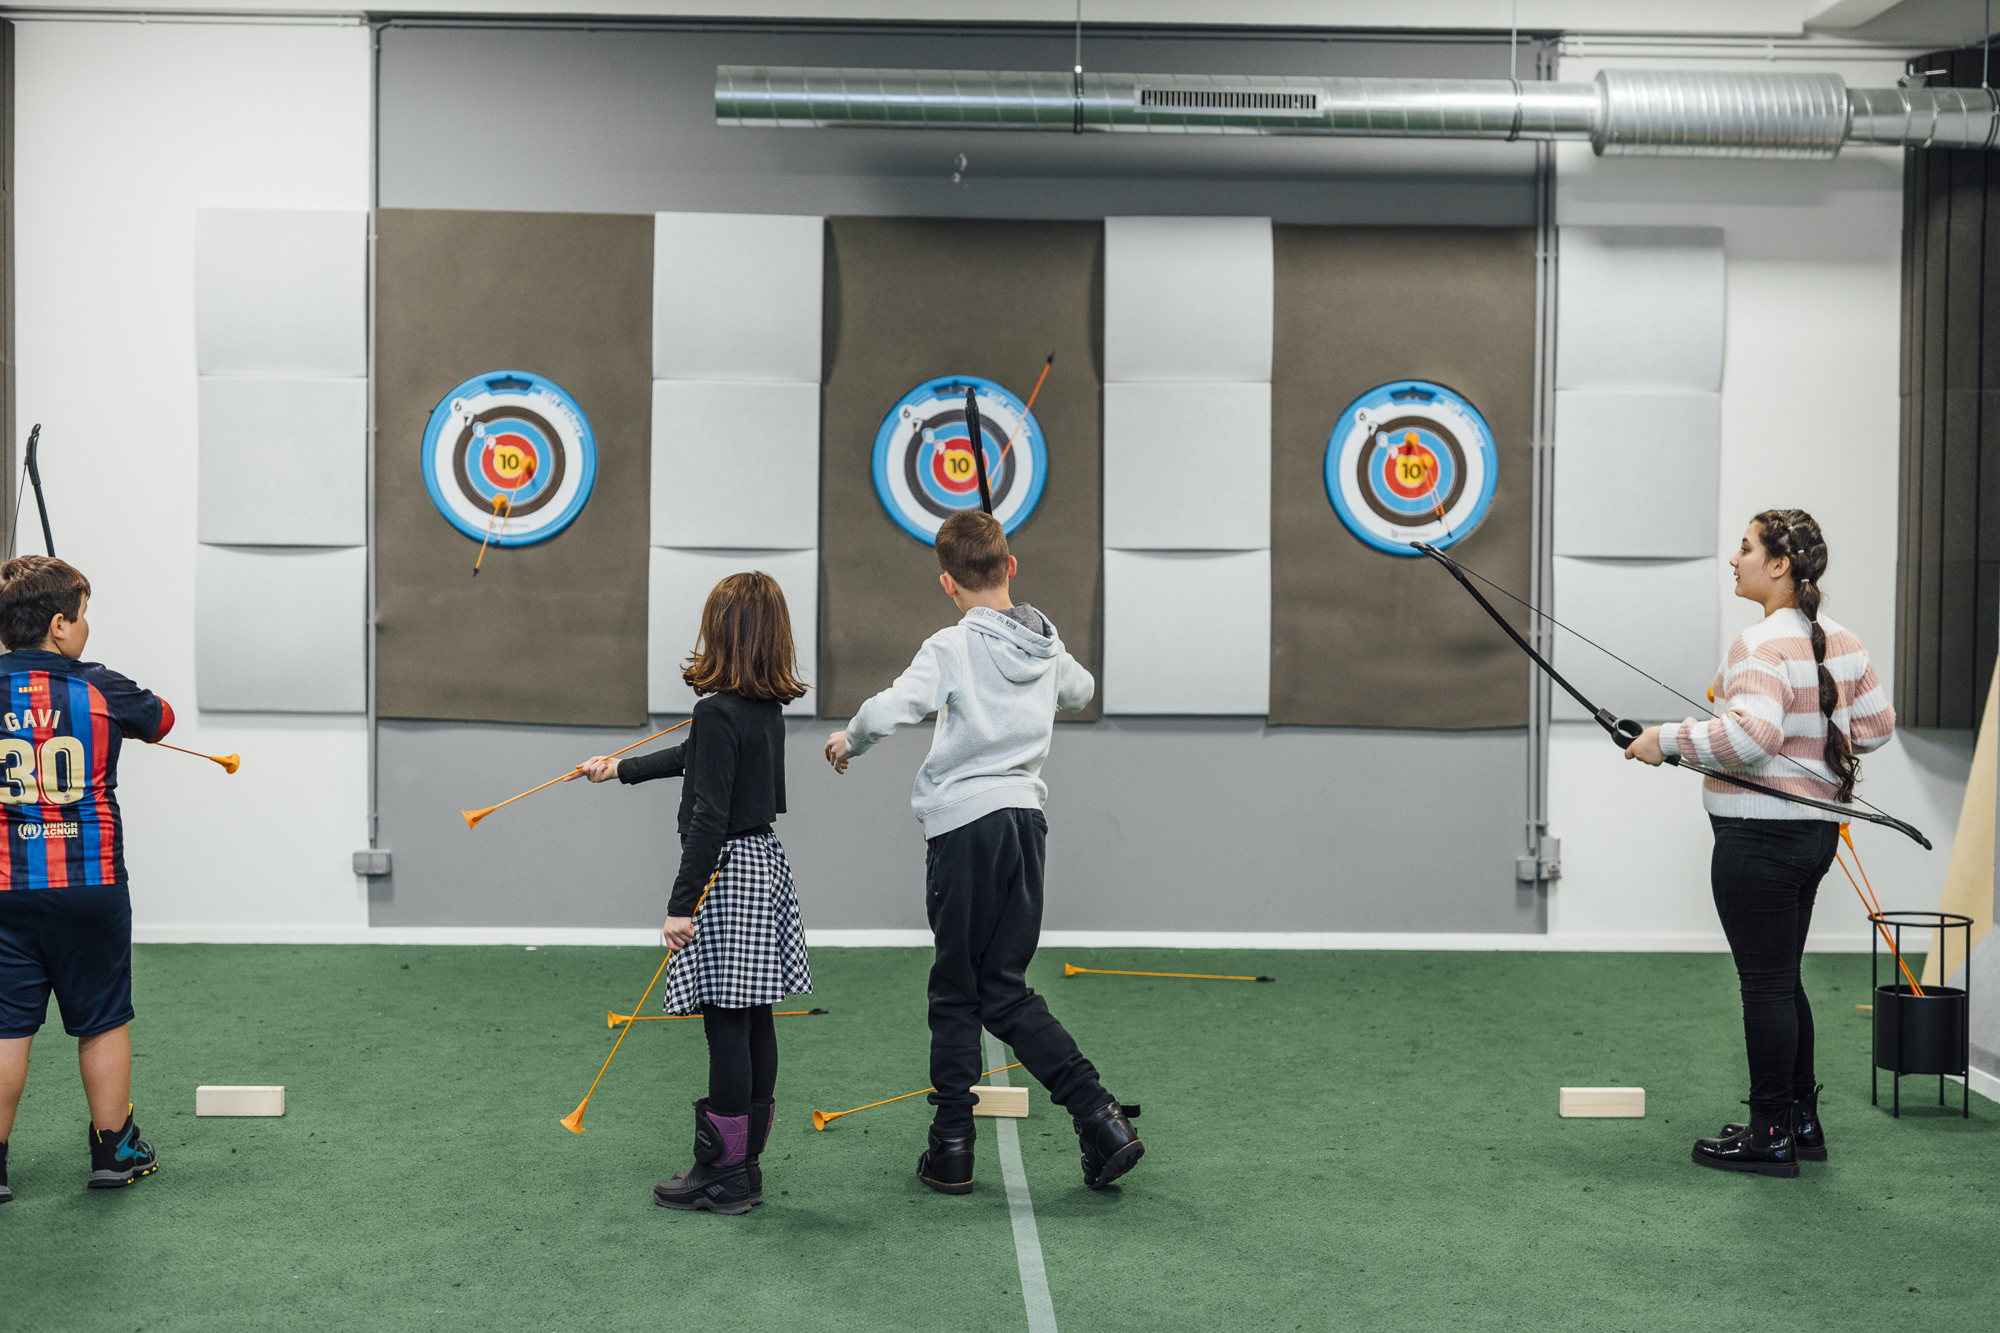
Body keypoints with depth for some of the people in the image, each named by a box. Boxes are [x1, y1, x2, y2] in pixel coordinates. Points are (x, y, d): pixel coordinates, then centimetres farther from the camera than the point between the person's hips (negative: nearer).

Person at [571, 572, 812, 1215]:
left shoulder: (718, 711, -16)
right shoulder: (768, 709, 11)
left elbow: (709, 816, -20)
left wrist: (681, 903, -18)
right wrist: (622, 769, 40)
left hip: (727, 871, -9)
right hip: (765, 863, 9)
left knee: (726, 1022, -4)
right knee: (754, 1019, 11)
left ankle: (723, 1175, 1)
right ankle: (746, 1165, 17)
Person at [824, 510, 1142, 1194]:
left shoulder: (952, 648, -11)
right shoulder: (1046, 647, 9)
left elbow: (888, 710, -23)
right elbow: (1080, 689, 32)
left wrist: (848, 741, -3)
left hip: (965, 823, -5)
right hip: (1025, 815, 5)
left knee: (956, 991, 6)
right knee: (1006, 990, 13)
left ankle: (952, 1148, 12)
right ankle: (1102, 1119, 2)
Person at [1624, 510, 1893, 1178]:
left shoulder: (1760, 645, -19)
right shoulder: (1842, 642, 9)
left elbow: (1753, 732, -32)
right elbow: (1875, 724, 17)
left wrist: (1669, 739, -22)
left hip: (1758, 835, -9)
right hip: (1816, 829, 9)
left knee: (1765, 985, -1)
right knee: (1783, 980, 18)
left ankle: (1771, 1137, 7)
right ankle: (1802, 1121, 26)